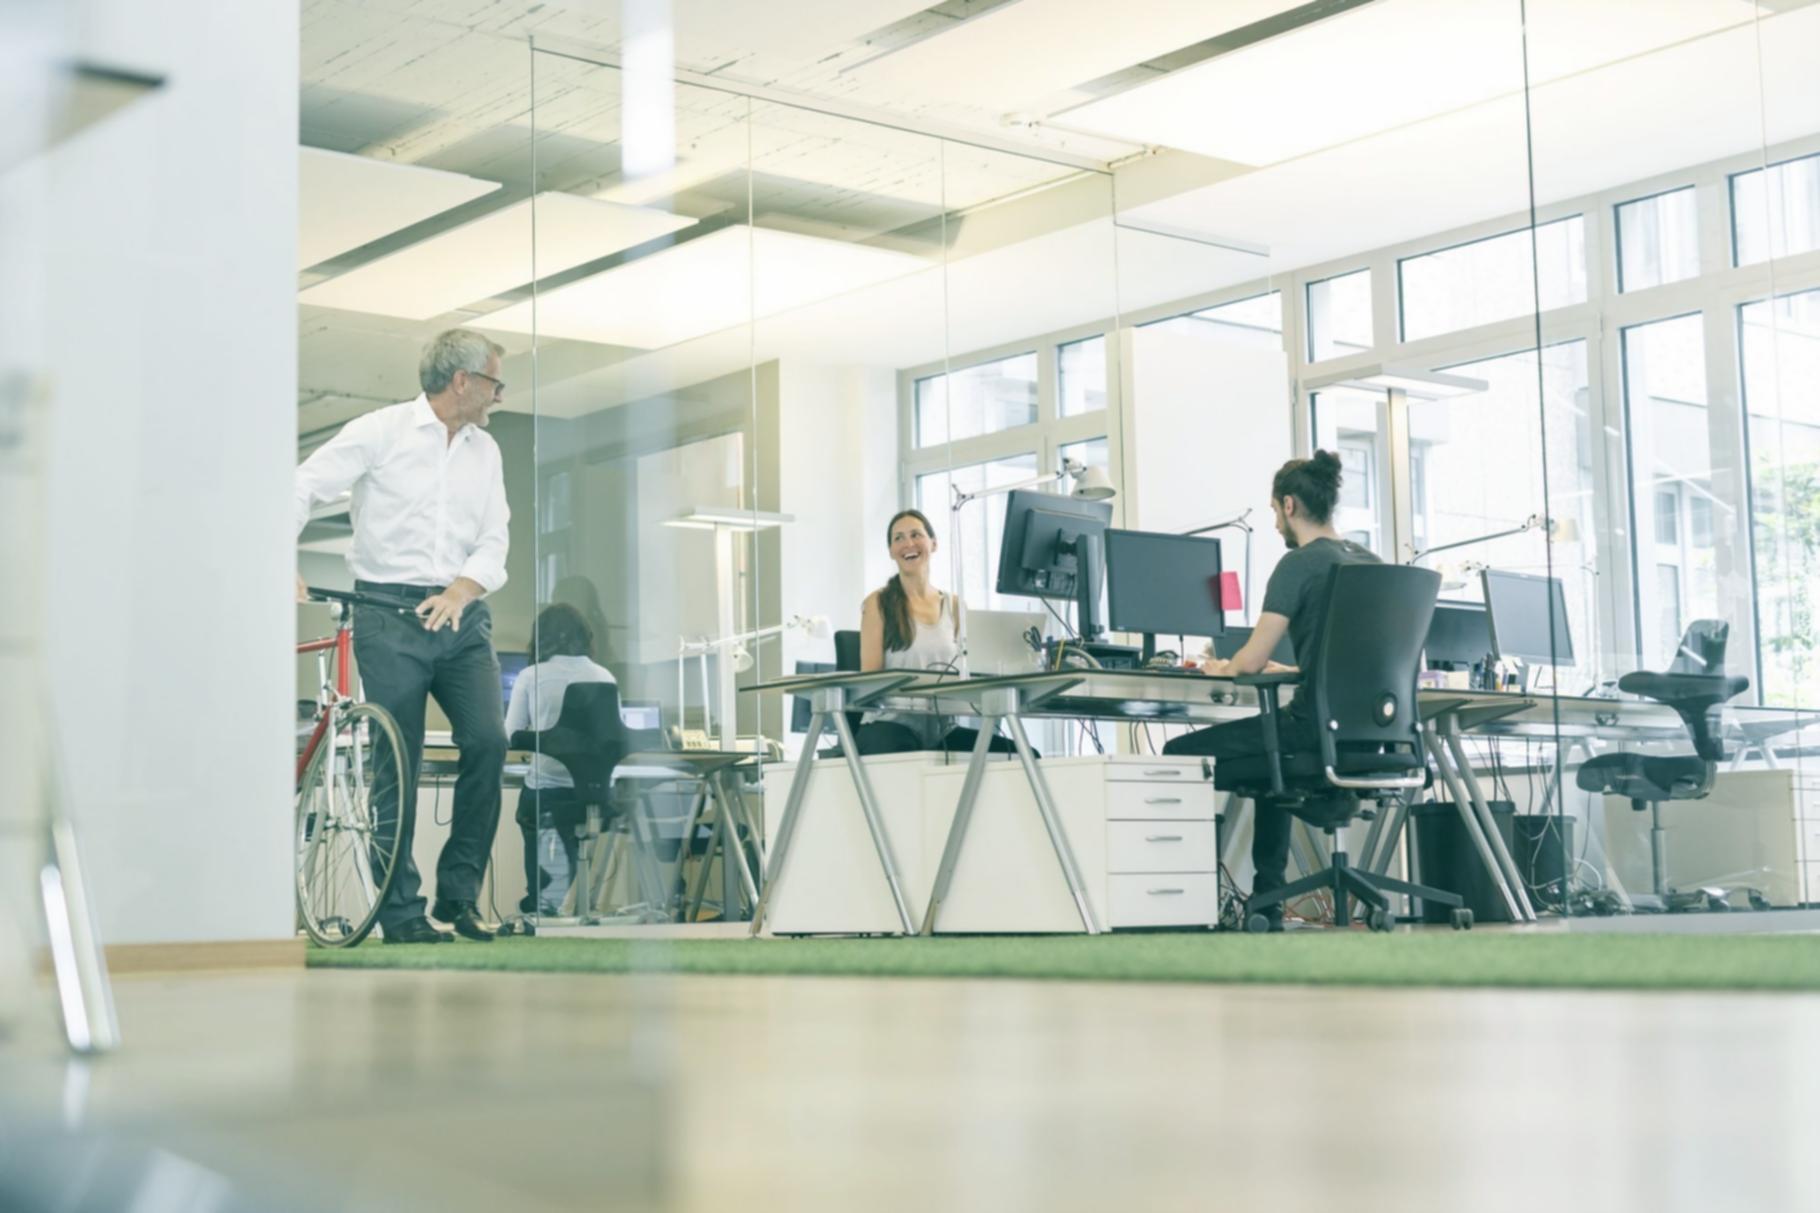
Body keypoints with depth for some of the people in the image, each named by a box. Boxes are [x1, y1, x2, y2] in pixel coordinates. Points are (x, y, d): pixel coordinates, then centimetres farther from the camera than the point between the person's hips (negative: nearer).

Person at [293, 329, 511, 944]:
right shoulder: (381, 431, 0)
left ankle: (459, 893, -1)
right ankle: (401, 911, 4)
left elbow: (493, 543, 7)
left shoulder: (485, 451, 14)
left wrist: (461, 591, -13)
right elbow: (302, 488, -3)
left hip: (461, 614, 4)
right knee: (397, 763, -4)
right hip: (391, 615, -4)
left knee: (488, 739, -14)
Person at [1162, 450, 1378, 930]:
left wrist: (1221, 668, 9)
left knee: (1180, 754, 3)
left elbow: (1251, 661, -12)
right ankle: (1267, 902, 30)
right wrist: (1284, 669, 30)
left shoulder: (1300, 564, -10)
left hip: (1317, 729, -9)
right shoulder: (1371, 562, 14)